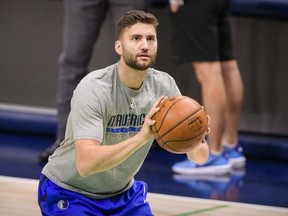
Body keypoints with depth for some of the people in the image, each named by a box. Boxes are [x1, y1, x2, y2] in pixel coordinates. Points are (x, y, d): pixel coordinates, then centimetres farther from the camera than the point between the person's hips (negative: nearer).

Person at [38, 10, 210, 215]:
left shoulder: (164, 86, -11)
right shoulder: (93, 89, -28)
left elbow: (199, 157, -11)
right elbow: (85, 164, -40)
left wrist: (196, 138, -35)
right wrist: (140, 137, -49)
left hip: (121, 192, 6)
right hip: (69, 194, -6)